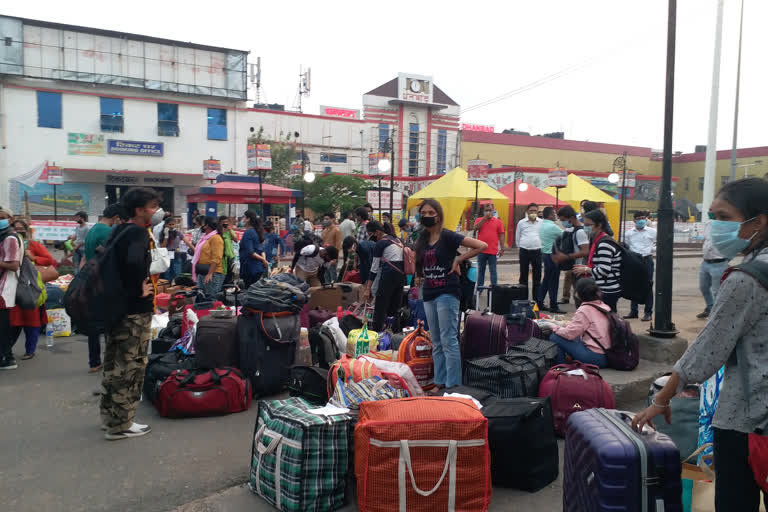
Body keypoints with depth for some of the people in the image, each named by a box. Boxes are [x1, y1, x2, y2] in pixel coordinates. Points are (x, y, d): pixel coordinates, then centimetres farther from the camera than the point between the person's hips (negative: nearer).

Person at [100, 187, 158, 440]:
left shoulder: (119, 231, 12)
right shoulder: (139, 232, -16)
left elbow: (107, 262, 19)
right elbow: (134, 261, -35)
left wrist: (122, 289, 15)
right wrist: (139, 290, -22)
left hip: (114, 305, 9)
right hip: (134, 309, -9)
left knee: (114, 362, 18)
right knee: (131, 365, 0)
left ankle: (109, 414, 30)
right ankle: (120, 424, 8)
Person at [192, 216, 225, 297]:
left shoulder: (216, 238, -12)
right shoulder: (205, 237, 18)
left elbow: (216, 258, -19)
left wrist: (210, 273, -24)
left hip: (212, 274, -10)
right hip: (202, 273, 10)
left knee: (211, 297, -11)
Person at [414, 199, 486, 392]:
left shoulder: (447, 236, -8)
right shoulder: (423, 240, 12)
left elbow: (482, 246, -14)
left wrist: (458, 259, -12)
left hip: (447, 293, -7)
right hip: (429, 294, 8)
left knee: (449, 340, -6)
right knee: (436, 342, 12)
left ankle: (453, 385, 1)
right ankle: (440, 382, 20)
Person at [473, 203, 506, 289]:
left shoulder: (498, 221, 4)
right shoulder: (479, 220, 7)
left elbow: (501, 236, 3)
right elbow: (476, 228, -13)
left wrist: (502, 249, -2)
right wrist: (485, 218, -13)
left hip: (493, 251, -1)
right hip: (481, 251, 1)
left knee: (493, 271, 3)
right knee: (481, 270, 10)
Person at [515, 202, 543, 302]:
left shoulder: (542, 223, 6)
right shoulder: (521, 223, 8)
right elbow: (517, 237, 15)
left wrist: (542, 246, 9)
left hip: (537, 251, 0)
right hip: (524, 251, 1)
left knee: (537, 275, 2)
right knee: (523, 274, 5)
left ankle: (536, 298, 9)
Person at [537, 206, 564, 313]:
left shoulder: (542, 225, 10)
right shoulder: (552, 227, -18)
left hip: (545, 254, 9)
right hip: (552, 255, -9)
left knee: (546, 279, 16)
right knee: (553, 281, -3)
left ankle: (539, 302, 18)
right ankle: (553, 306, 2)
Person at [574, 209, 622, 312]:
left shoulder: (604, 243, -17)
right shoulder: (597, 240, 15)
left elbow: (604, 270, -22)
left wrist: (586, 270, -9)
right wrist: (586, 267, 9)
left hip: (607, 292, -10)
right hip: (604, 291, 10)